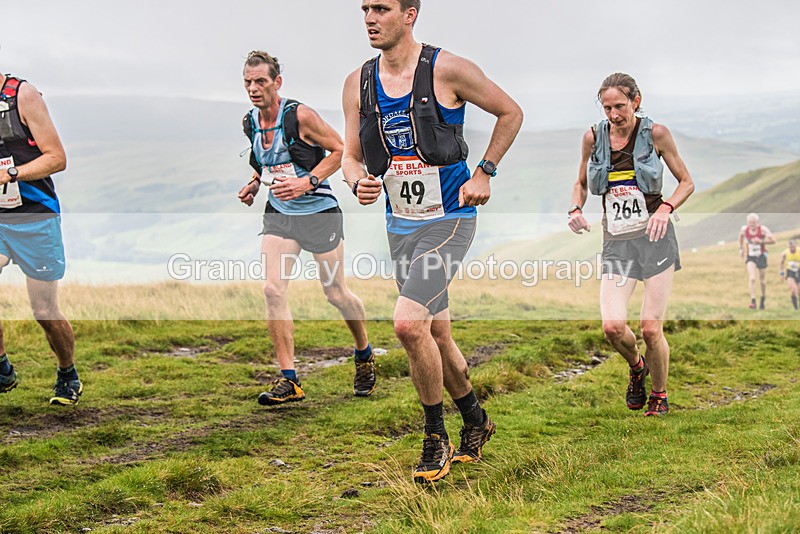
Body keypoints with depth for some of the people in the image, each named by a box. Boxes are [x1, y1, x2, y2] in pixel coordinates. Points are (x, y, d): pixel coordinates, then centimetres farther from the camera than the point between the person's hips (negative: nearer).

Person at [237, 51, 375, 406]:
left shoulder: (300, 116, -17)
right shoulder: (250, 123, 2)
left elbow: (340, 149, -11)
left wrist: (307, 182, -21)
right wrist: (255, 185, 3)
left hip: (319, 212, -4)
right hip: (278, 215, 5)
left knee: (335, 294, 6)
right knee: (273, 289, -13)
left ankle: (365, 354, 35)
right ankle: (289, 381, -9)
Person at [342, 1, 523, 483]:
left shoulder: (448, 70, -11)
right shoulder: (358, 84, 3)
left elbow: (511, 113, 1)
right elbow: (350, 156, 10)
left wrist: (484, 173, -6)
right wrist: (359, 182, -13)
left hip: (449, 220, -6)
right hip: (400, 225, 6)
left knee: (408, 323, -22)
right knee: (437, 335, 15)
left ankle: (436, 437, -4)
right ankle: (475, 421, 37)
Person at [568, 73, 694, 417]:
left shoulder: (655, 134, -3)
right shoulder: (593, 138, 3)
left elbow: (687, 182, 5)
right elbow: (581, 184, 18)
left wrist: (666, 208, -15)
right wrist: (576, 209, -4)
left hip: (655, 238, -2)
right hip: (616, 242, 2)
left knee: (651, 328, -7)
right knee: (613, 326, -14)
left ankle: (659, 395, 19)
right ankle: (636, 366, 21)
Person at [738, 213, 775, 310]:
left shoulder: (763, 229, -16)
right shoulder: (744, 229, -7)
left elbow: (772, 240, -21)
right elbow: (741, 236, 17)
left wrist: (761, 241, -31)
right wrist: (741, 248, 12)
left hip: (761, 256, -1)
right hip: (750, 257, 1)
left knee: (762, 280, 11)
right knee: (751, 279, -18)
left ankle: (763, 298, 37)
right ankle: (753, 301, -21)